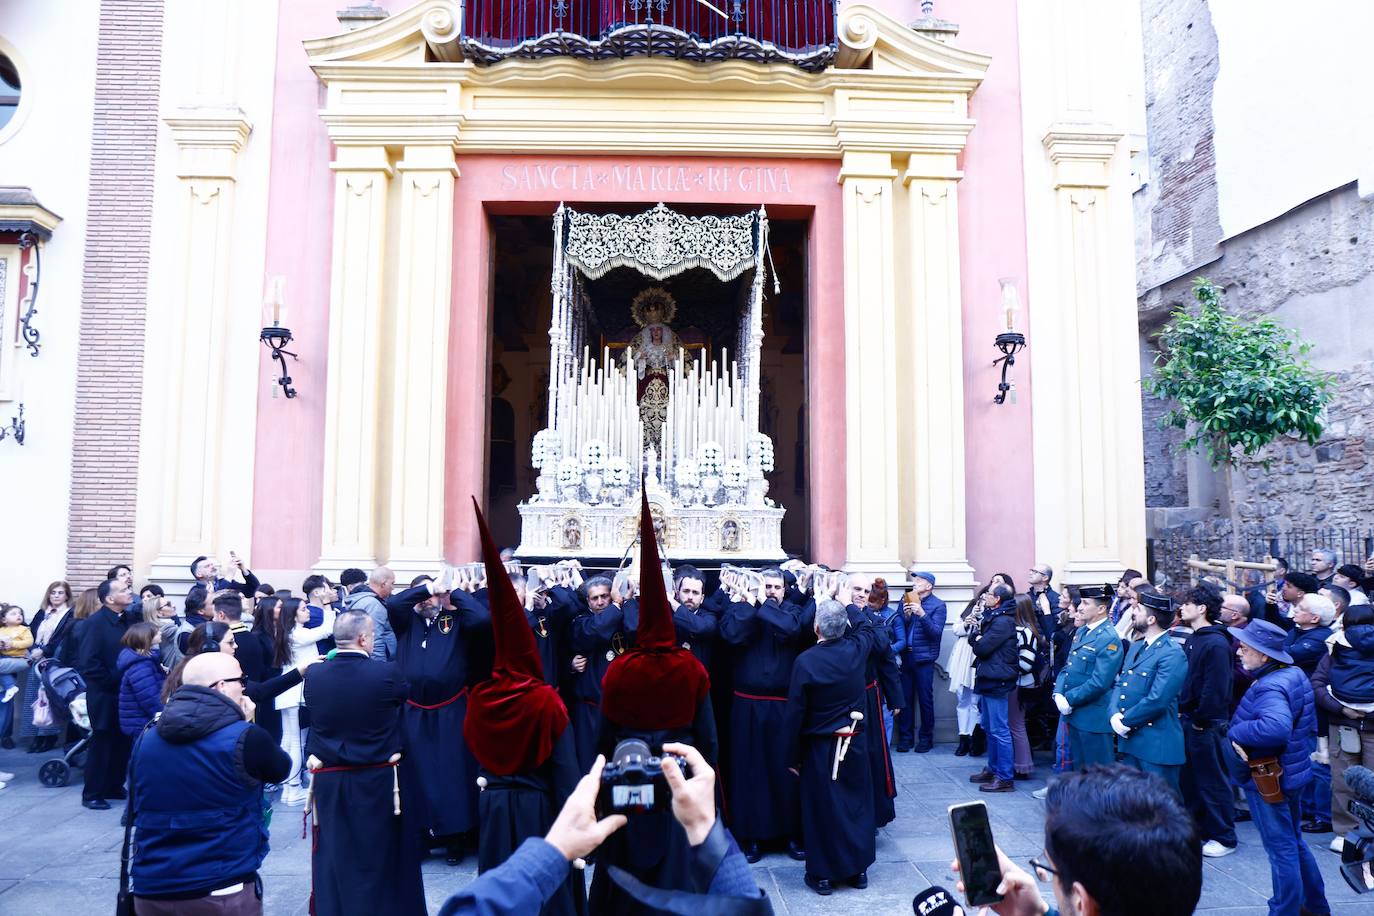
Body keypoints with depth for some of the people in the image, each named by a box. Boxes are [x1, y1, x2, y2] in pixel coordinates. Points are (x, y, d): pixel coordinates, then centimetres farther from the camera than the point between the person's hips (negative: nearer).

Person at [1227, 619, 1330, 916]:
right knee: (1294, 842, 25)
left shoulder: (1269, 688, -28)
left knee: (1281, 850, 5)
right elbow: (1310, 726, 12)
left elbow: (1277, 727, -47)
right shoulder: (1296, 674, 2)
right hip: (1292, 771, 10)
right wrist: (1306, 749, 17)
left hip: (1267, 780, -10)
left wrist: (1236, 732, -33)